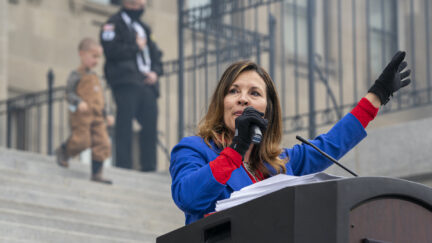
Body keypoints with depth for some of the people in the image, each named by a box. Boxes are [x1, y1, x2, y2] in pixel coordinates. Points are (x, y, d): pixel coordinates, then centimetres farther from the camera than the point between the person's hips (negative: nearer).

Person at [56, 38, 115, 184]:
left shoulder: (95, 77, 20)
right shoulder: (76, 75, -3)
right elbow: (69, 93, -10)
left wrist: (106, 115, 20)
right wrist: (79, 102, -28)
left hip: (97, 117, 7)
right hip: (81, 116, -7)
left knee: (102, 143, -2)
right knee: (82, 140, -13)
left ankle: (96, 174, 4)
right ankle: (63, 151, 18)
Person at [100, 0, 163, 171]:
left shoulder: (142, 27, 25)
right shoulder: (115, 23, 2)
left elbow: (155, 53, 23)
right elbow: (110, 50, -12)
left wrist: (155, 72, 4)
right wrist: (136, 47, -5)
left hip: (147, 82, 7)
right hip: (126, 82, -7)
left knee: (150, 123, 0)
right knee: (125, 125, -10)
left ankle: (149, 167, 3)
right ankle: (123, 166, -10)